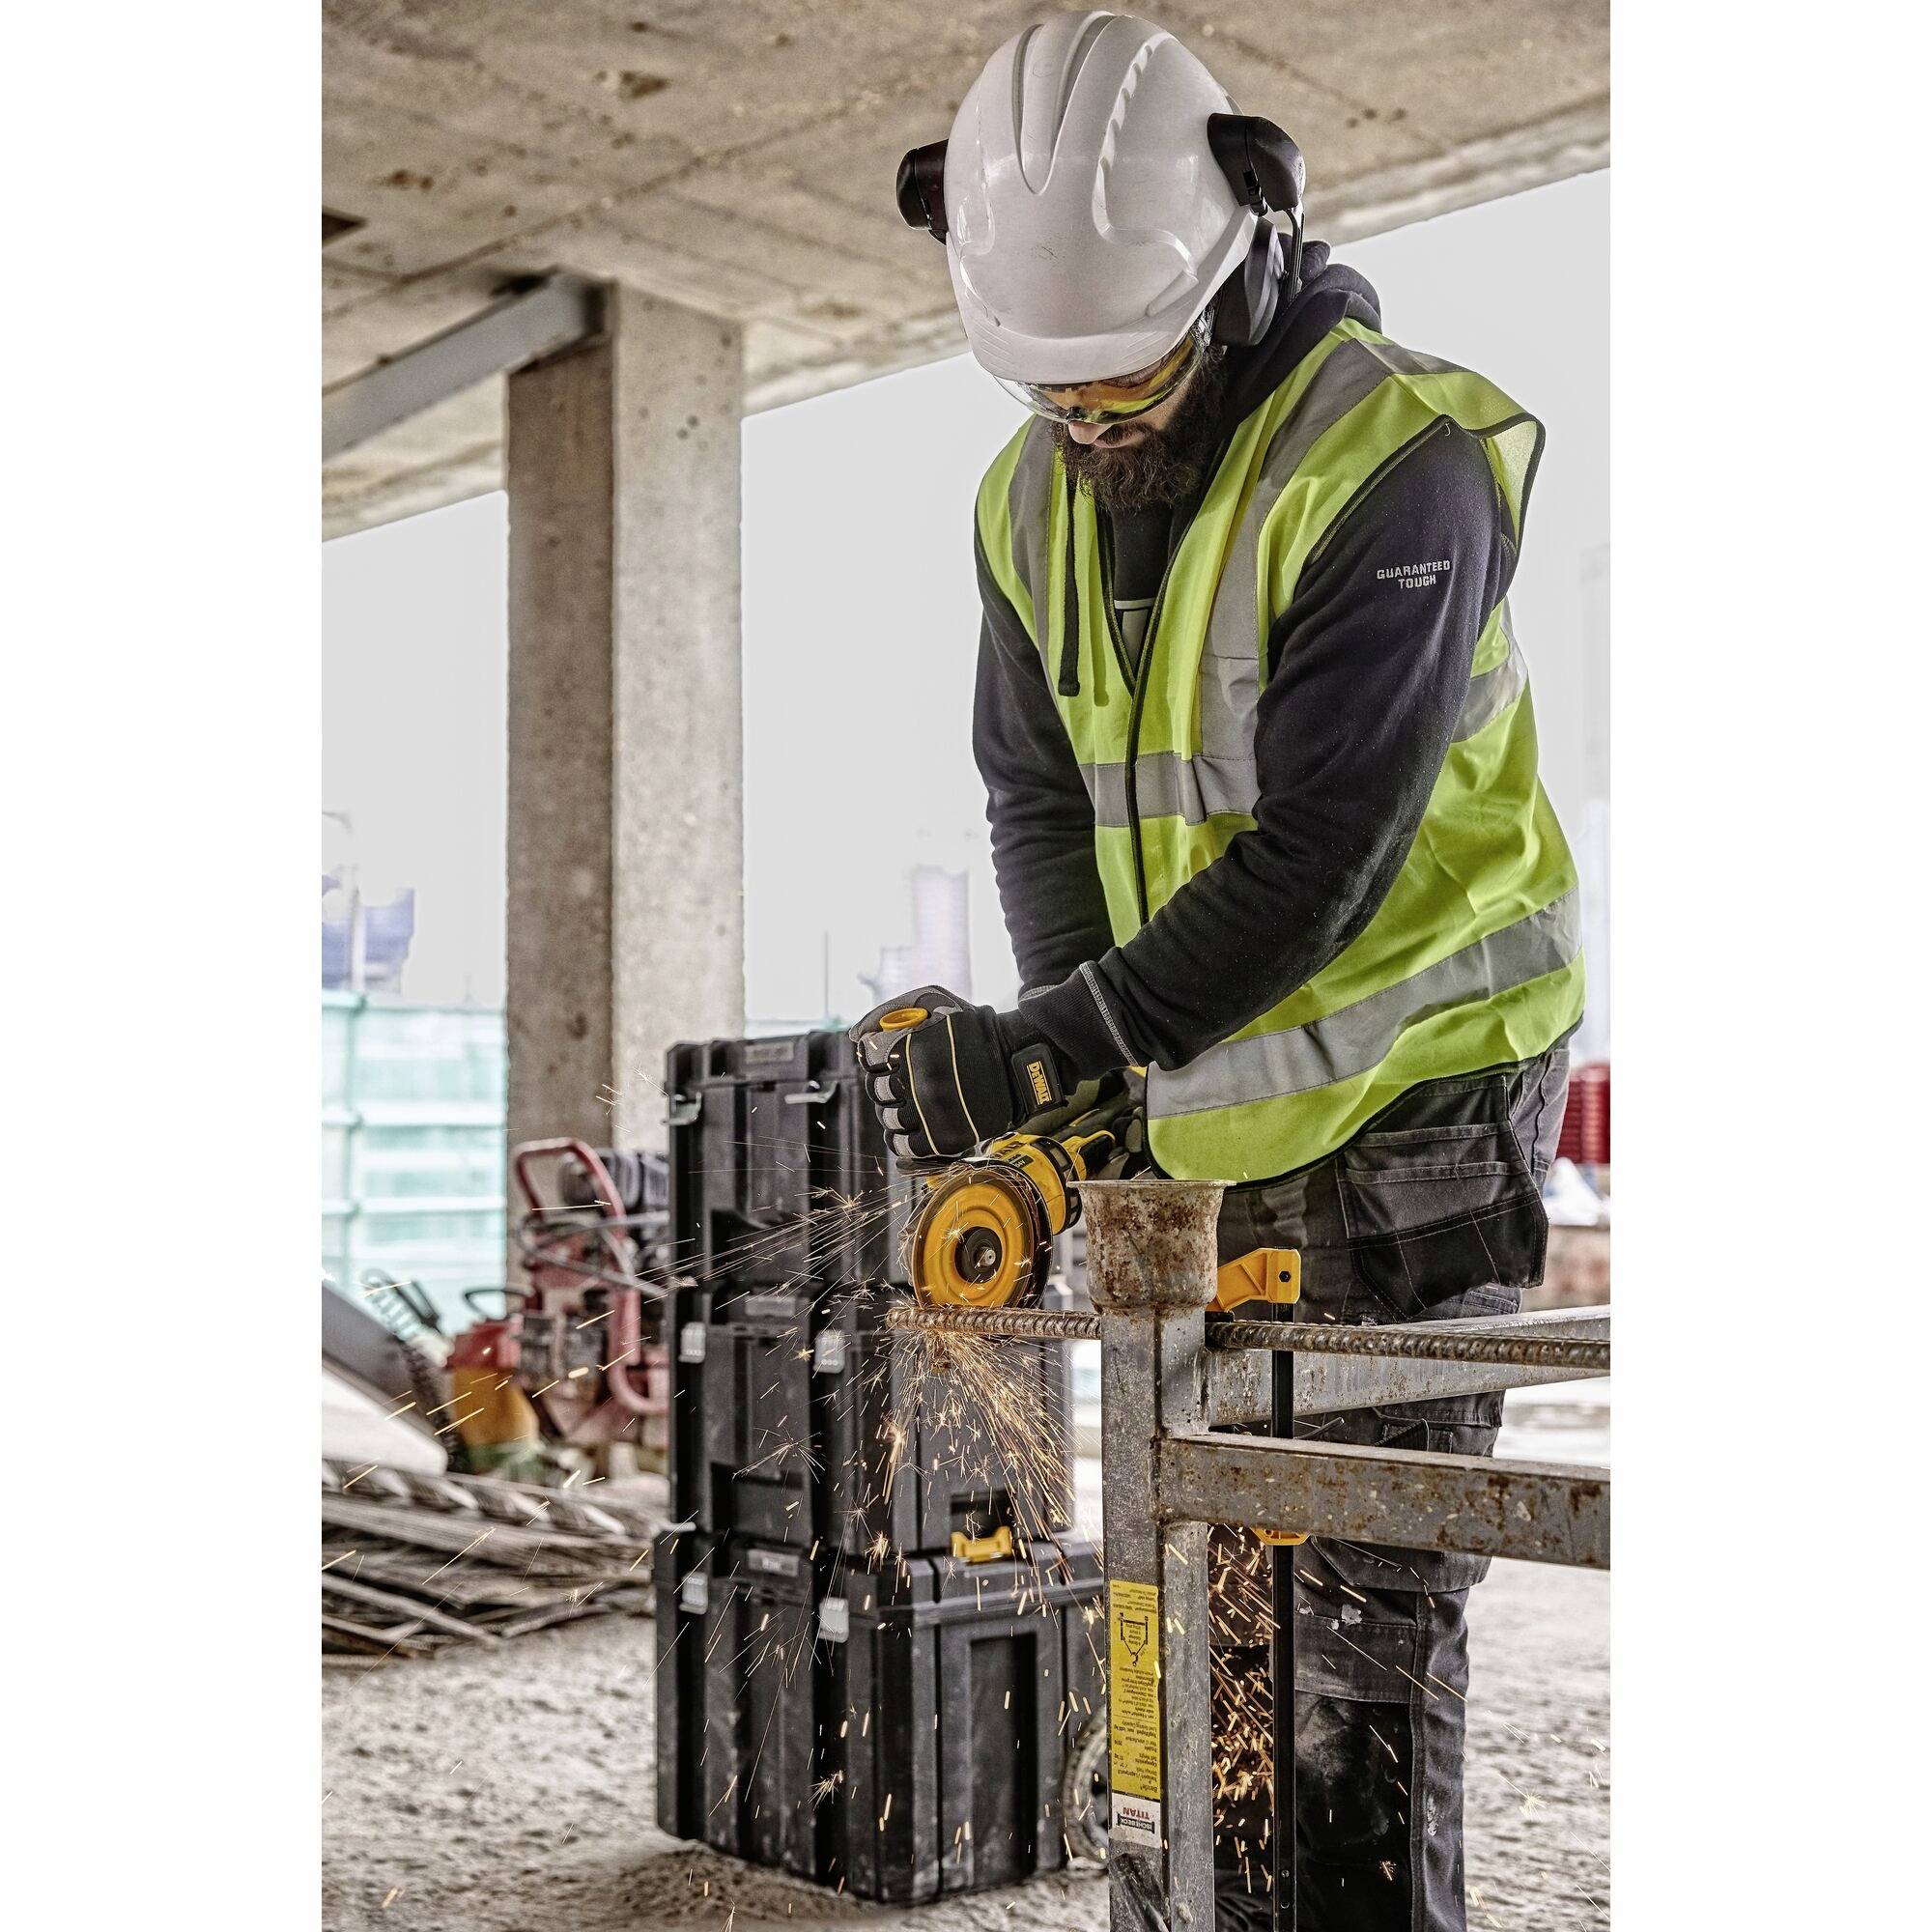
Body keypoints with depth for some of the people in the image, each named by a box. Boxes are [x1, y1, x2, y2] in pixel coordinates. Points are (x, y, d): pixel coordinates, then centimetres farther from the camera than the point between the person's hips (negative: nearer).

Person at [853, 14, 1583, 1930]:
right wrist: (1081, 1068, -5)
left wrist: (1044, 1049, -22)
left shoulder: (1395, 462, -19)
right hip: (1201, 1111, 7)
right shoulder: (1030, 501, 4)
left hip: (1411, 1093, -7)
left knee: (1367, 1596, -3)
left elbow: (1318, 865, -23)